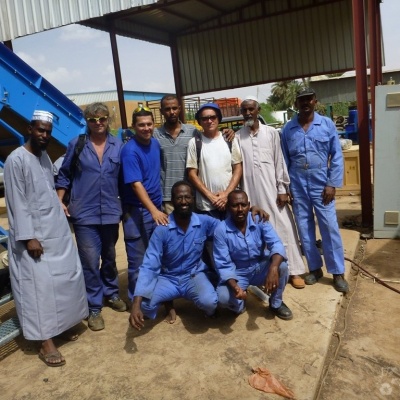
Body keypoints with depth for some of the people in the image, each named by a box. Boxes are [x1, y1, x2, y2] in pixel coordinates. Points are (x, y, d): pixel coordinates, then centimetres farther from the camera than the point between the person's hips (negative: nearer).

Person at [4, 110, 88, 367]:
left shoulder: (45, 156, 12)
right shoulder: (16, 160, -13)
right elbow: (17, 203, -16)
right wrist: (29, 237, -19)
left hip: (57, 229, 8)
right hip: (33, 233, -8)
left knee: (68, 276, 10)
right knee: (40, 284, -4)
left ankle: (63, 324, 28)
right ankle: (46, 342, 5)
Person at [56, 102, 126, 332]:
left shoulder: (118, 146, 0)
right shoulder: (76, 144, -2)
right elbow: (64, 175, 5)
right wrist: (60, 201, -4)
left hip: (111, 211, 2)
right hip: (85, 212, -2)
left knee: (109, 256, 18)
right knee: (90, 261, -2)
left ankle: (111, 294, 38)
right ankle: (94, 308, 13)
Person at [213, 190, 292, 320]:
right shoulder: (221, 230, -20)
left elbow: (276, 244, -26)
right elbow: (223, 265, -19)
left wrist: (273, 268, -47)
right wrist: (234, 286, -37)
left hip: (261, 268, 2)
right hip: (238, 274, -2)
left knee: (281, 265, -28)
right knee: (223, 297, -31)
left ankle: (276, 304, 1)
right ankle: (239, 305, 9)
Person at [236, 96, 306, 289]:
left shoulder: (271, 133, 3)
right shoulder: (237, 137, 5)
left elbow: (279, 162, 2)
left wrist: (282, 189, -2)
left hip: (271, 189, -1)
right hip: (250, 191, 1)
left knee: (284, 228, 1)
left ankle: (293, 270, 11)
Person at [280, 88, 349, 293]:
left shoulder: (327, 124, -1)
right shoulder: (288, 128, 3)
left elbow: (336, 156, -1)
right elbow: (284, 160, 6)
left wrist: (332, 184, -7)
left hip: (321, 184, -2)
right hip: (298, 185, 2)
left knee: (330, 228, -1)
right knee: (304, 229, 9)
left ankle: (338, 273, 11)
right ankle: (314, 268, 23)